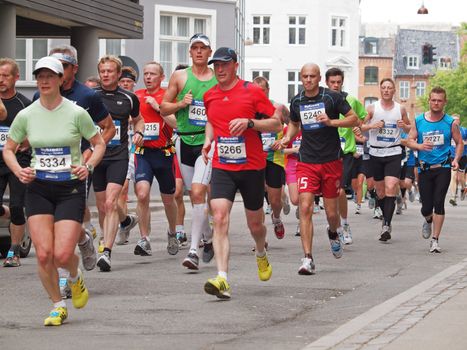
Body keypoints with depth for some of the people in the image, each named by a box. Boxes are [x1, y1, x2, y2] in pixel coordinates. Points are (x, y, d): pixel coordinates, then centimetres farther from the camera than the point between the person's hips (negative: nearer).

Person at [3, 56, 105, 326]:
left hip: (71, 188, -2)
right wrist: (19, 171, -7)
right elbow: (8, 149, 12)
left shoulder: (76, 113, -7)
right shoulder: (26, 115, 0)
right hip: (38, 189, 2)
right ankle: (58, 306, 13)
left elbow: (99, 143, 5)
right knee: (43, 254, -8)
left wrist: (88, 166, -13)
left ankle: (75, 276, 26)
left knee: (62, 255, -12)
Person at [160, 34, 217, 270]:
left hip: (208, 142, -3)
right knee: (194, 195, 10)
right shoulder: (180, 76, 6)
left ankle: (194, 249, -18)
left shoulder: (219, 80, 4)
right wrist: (180, 104, -8)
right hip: (184, 141, 3)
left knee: (198, 191, -18)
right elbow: (163, 109, 10)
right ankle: (209, 237, 32)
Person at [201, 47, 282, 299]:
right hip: (222, 167, 2)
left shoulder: (252, 92, -6)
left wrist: (248, 123, -19)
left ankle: (261, 255, 48)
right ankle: (222, 279, -25)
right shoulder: (210, 96, 8)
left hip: (252, 167, -2)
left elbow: (277, 124, -4)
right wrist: (209, 139, 9)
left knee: (255, 223, 12)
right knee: (219, 219, -18)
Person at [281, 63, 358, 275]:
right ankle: (308, 259, -14)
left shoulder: (332, 97, -4)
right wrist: (288, 137, 6)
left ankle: (333, 233, 44)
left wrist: (331, 122, -16)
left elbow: (354, 120, -1)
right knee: (305, 207, -15)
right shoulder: (297, 102, 7)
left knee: (331, 212, 5)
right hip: (306, 162, 2)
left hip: (331, 161, -2)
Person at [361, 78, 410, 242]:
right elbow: (359, 126, 3)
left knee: (390, 187, -16)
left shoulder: (400, 109, 4)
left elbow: (410, 128, 16)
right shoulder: (372, 108, 1)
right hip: (376, 153, 1)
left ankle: (387, 225, -20)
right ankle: (386, 217, 31)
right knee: (380, 190, 9)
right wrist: (371, 125, -16)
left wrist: (404, 126, -6)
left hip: (394, 153, -1)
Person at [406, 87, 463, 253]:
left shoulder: (451, 123, 0)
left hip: (443, 168, -2)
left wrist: (456, 159, -9)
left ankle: (435, 240, -4)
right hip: (424, 169, 2)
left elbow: (459, 143, 8)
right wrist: (420, 146, -16)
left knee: (438, 203, -12)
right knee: (426, 207, 3)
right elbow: (410, 140, 6)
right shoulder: (419, 121, 3)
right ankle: (428, 221, 40)